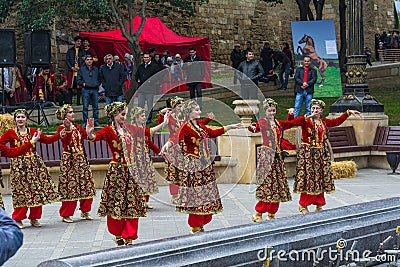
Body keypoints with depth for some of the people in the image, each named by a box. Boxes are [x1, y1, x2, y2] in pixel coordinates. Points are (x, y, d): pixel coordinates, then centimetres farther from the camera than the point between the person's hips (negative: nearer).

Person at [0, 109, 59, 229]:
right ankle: (18, 219, 8)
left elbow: (48, 140, 12)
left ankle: (34, 218, 15)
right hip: (19, 164, -3)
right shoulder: (10, 133, -1)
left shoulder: (32, 132, 8)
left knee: (37, 190, 3)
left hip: (34, 163, 3)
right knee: (21, 192, -5)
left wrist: (60, 134, 5)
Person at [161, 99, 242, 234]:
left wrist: (230, 127, 32)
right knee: (195, 194, -5)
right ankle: (195, 227, 3)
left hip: (205, 165, 9)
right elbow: (177, 137, -30)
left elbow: (213, 133, 26)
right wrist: (168, 144, -50)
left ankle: (200, 225, 19)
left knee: (205, 194, 10)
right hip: (193, 165, -9)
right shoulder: (186, 127, -13)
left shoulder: (200, 125, 13)